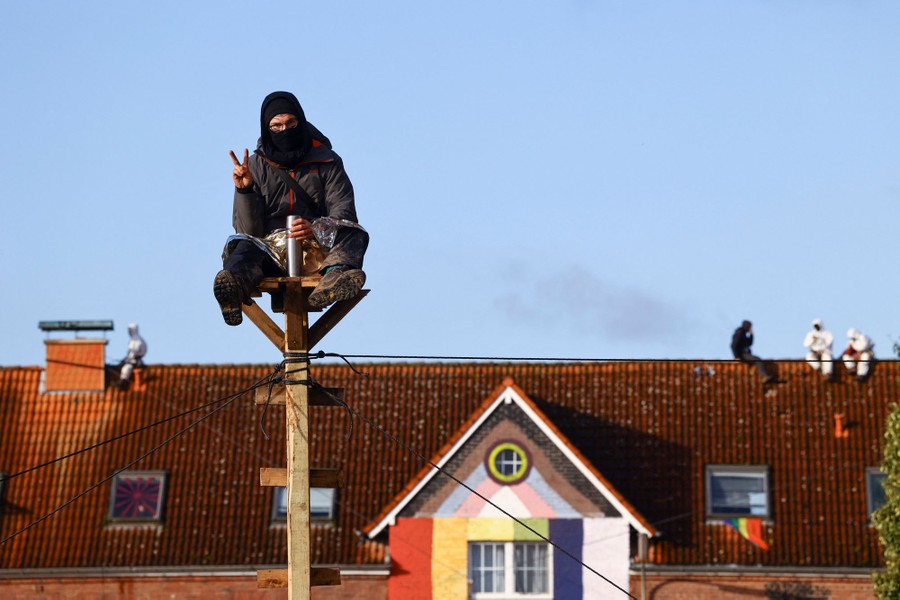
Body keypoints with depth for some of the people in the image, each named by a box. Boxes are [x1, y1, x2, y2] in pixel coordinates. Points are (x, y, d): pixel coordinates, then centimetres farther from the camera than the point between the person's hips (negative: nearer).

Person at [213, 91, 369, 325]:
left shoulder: (327, 161, 9)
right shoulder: (255, 166, 9)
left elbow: (343, 213, -3)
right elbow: (248, 231, 2)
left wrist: (317, 230, -25)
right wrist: (245, 191, -16)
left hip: (318, 250, 1)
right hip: (271, 251, -1)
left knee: (353, 234, -28)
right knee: (242, 246, -32)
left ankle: (336, 276, -62)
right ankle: (234, 285, -67)